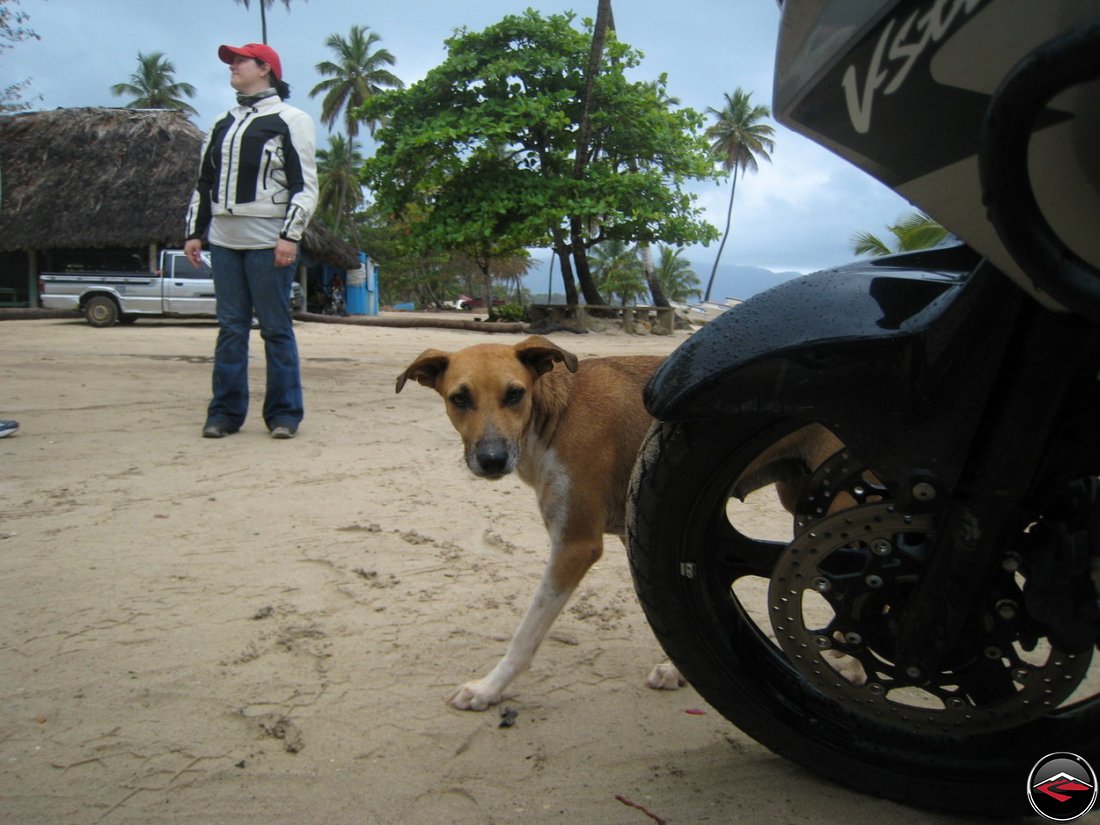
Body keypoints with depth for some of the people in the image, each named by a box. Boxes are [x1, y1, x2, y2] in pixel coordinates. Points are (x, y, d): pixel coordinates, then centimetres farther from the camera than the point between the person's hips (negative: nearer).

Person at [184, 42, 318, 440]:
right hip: (224, 240, 6)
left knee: (276, 329, -3)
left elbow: (305, 184, -6)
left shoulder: (290, 120, 2)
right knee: (230, 328, 6)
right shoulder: (222, 123, 21)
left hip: (268, 243, -6)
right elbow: (203, 181, 23)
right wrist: (194, 232, 15)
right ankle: (226, 411, 11)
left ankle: (284, 414, 4)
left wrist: (290, 235, -15)